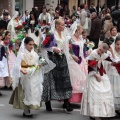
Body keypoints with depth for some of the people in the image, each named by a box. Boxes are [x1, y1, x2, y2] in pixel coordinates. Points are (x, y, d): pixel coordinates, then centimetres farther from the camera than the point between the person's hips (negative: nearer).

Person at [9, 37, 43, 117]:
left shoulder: (34, 54, 6)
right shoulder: (22, 54, -10)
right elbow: (17, 65, -16)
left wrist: (39, 66, -6)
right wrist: (21, 70, -34)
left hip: (34, 77, 5)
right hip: (25, 76, -5)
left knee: (34, 92, 5)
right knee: (26, 93, -1)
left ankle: (28, 109, 17)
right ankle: (26, 111, 6)